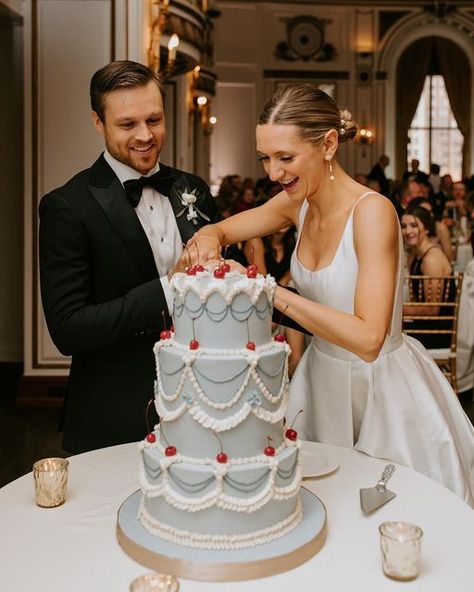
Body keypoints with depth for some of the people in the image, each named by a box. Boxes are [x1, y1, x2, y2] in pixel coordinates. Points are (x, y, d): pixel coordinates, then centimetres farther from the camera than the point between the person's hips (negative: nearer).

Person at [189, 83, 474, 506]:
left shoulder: (372, 211, -25)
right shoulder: (298, 204, -6)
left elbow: (367, 338, -32)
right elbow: (220, 230, 5)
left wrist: (273, 293, -34)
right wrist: (208, 238, -19)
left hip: (380, 387, -6)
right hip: (322, 377, 6)